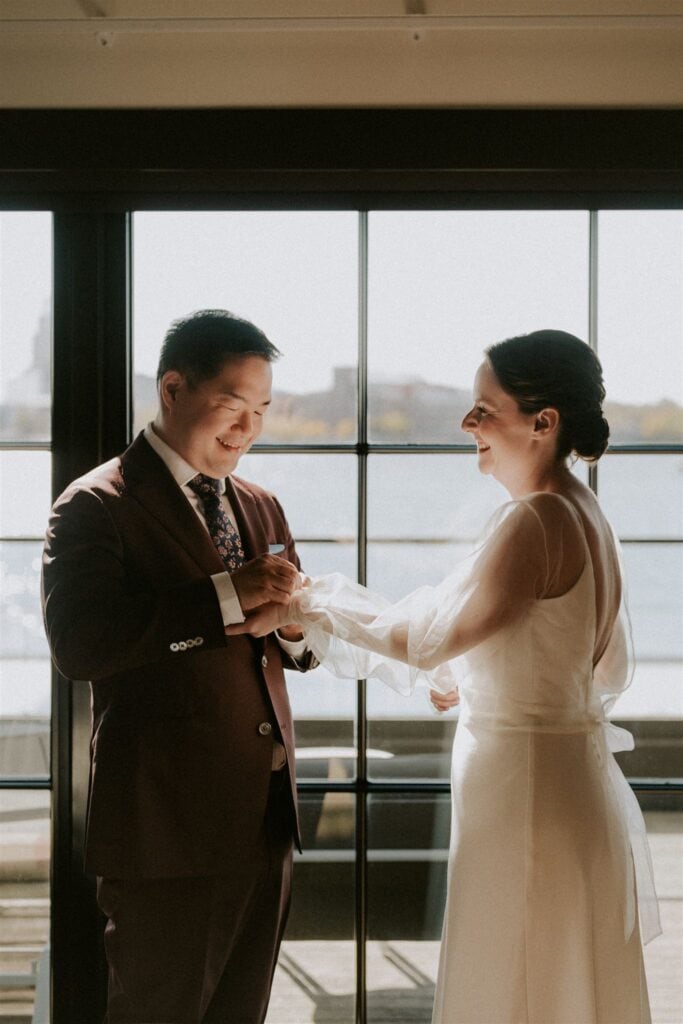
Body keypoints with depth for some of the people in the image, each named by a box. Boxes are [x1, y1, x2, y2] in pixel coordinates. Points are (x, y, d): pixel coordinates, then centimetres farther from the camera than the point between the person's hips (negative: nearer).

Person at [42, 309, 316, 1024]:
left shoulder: (261, 508, 16)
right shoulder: (97, 505, -7)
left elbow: (297, 647, 21)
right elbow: (77, 644, -21)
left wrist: (295, 626, -5)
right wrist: (226, 595, -24)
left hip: (264, 823, 7)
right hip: (166, 829, -7)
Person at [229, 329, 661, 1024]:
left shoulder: (533, 523, -21)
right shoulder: (584, 513, 9)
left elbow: (426, 637, -19)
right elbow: (607, 670, 17)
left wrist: (304, 606, -10)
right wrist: (482, 683, 18)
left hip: (527, 790, -10)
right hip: (576, 777, 10)